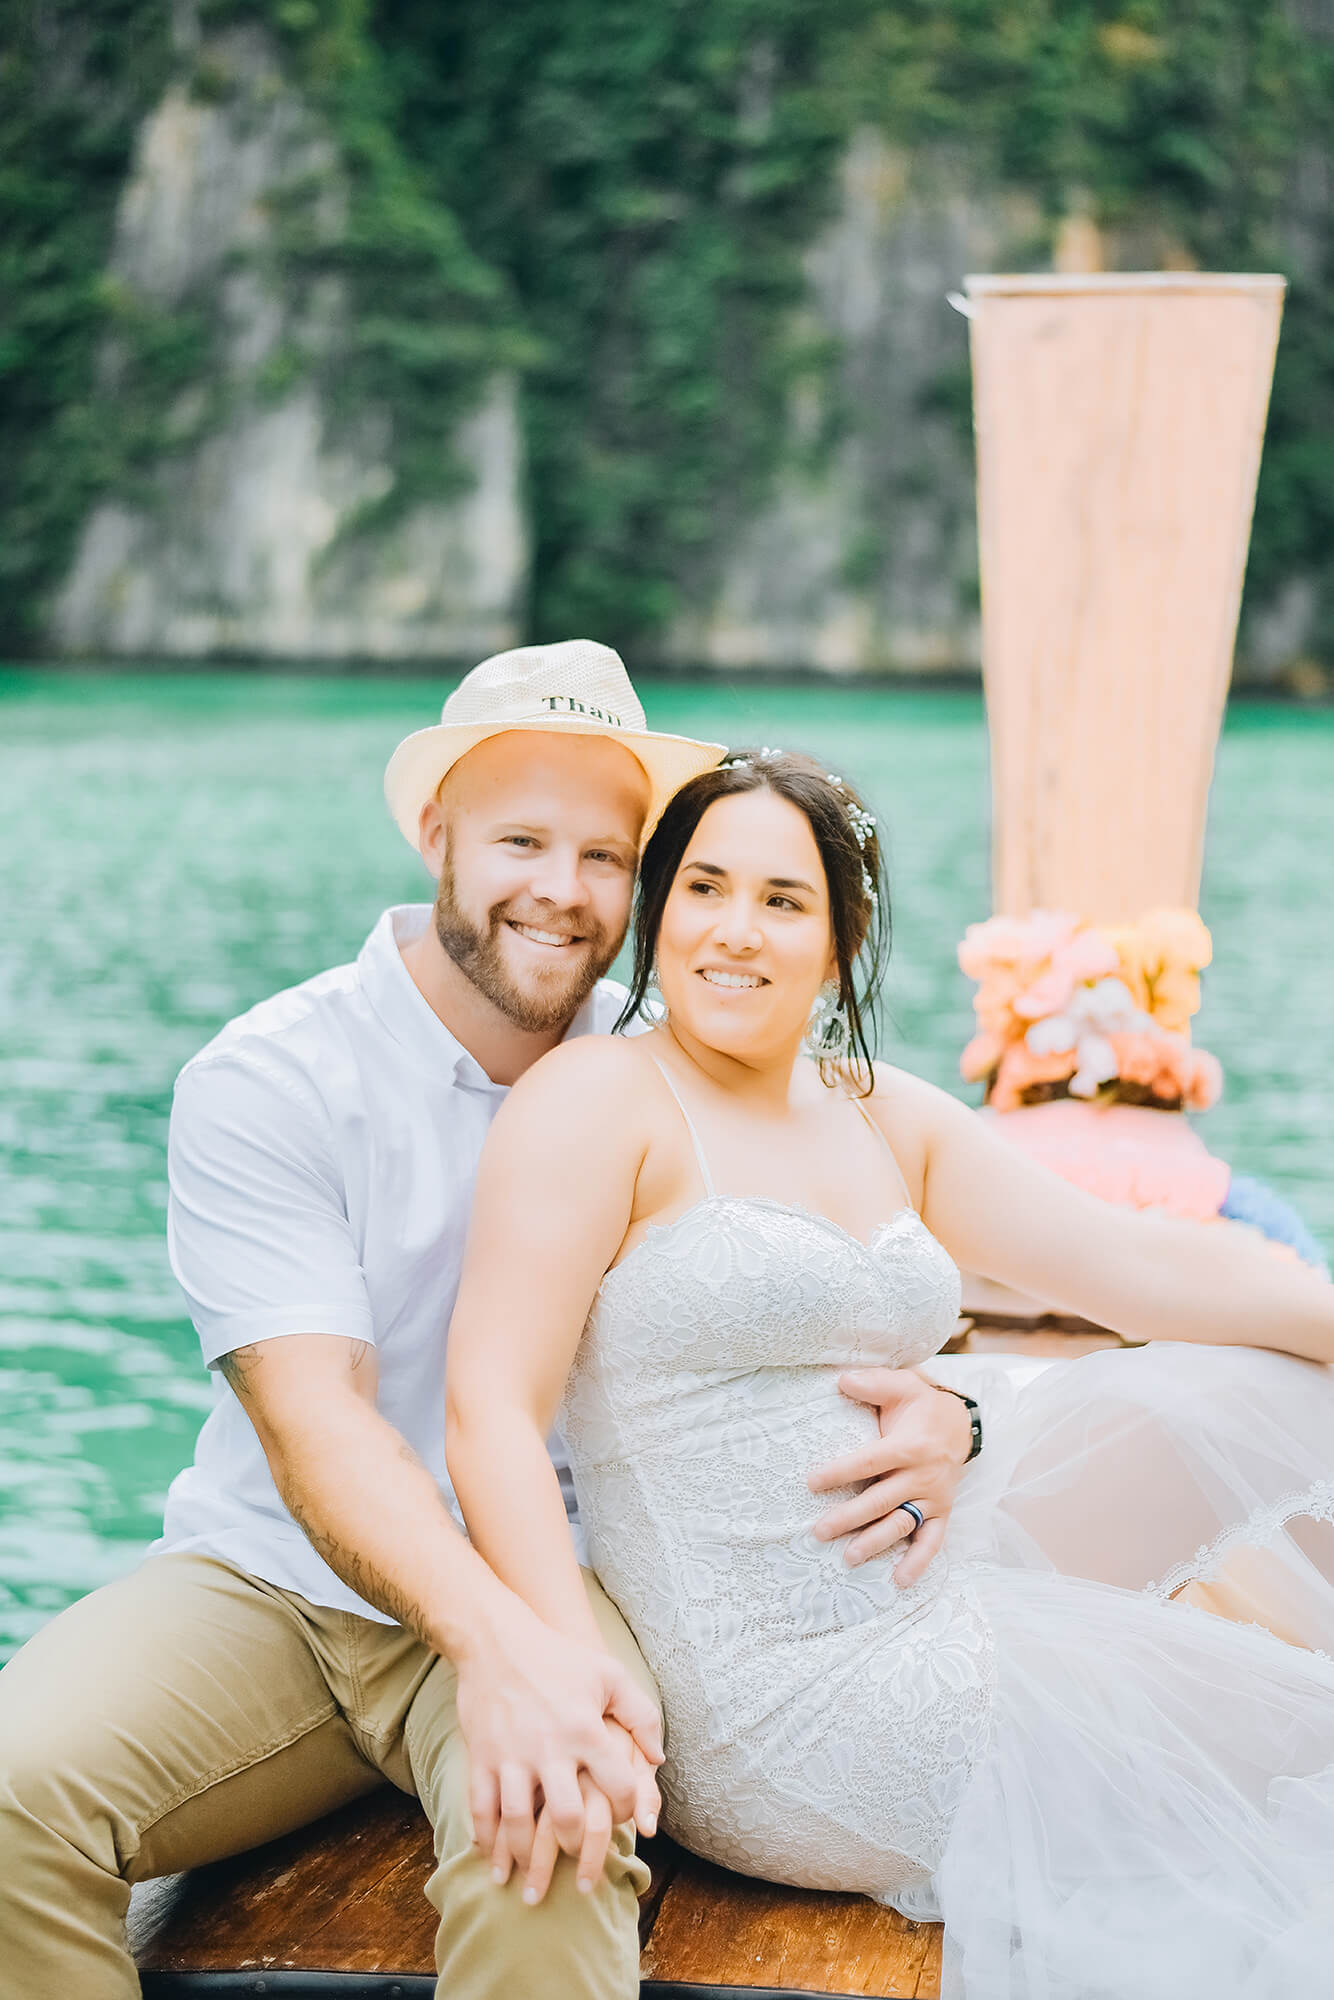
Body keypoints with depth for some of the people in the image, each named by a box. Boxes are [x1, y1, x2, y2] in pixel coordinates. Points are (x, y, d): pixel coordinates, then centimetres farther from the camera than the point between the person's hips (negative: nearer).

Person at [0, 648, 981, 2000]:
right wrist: (494, 1639, -35)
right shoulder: (264, 1083, -7)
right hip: (270, 1583, 0)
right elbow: (313, 1416, -18)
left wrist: (930, 1412, -18)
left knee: (550, 1842, -35)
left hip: (546, 1593, 1)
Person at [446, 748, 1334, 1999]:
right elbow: (490, 1405, -19)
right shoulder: (596, 1101, -11)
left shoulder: (884, 1118, 11)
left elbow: (1132, 1263, 8)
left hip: (932, 1599, 8)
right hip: (780, 1702, -7)